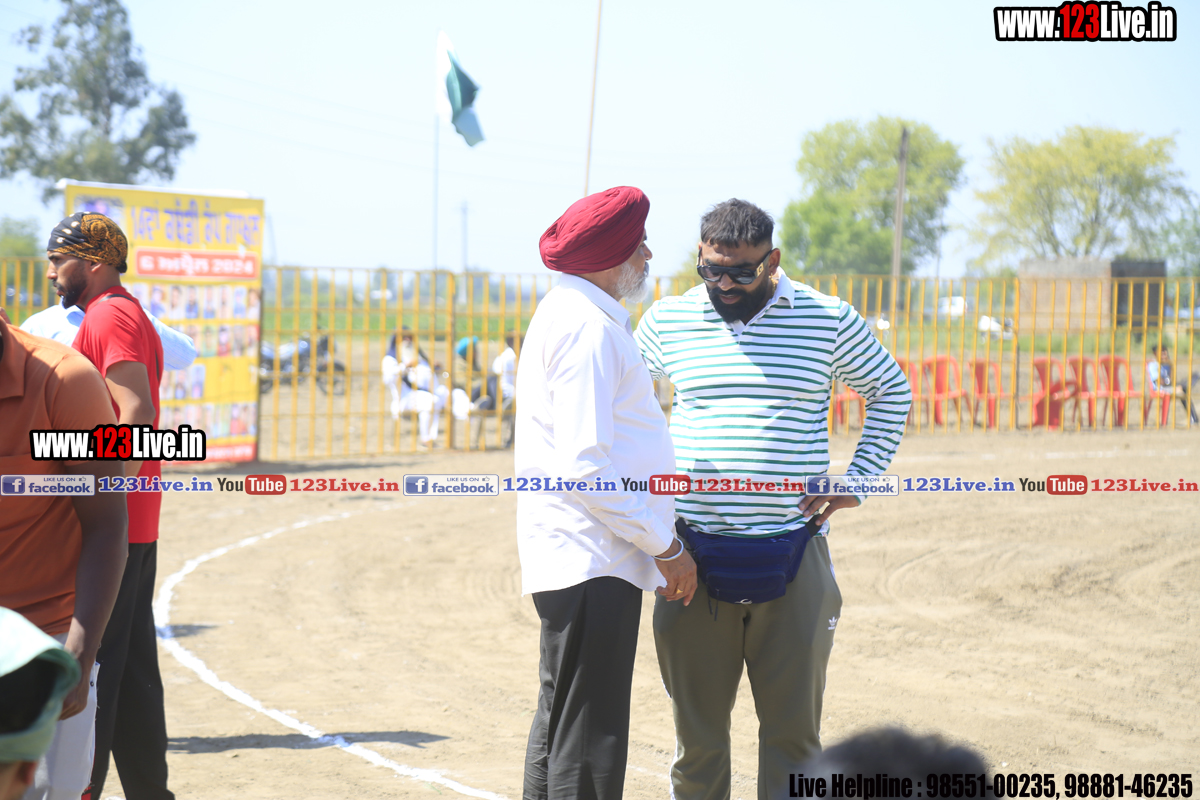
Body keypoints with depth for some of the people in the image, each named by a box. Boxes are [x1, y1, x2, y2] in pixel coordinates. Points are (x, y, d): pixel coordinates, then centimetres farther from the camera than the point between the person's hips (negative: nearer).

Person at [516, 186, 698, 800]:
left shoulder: (570, 314, 18)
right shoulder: (588, 329, -16)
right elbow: (586, 467, -22)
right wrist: (666, 546, -15)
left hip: (572, 559, 11)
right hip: (593, 564, -11)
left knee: (561, 725, 17)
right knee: (587, 746, -10)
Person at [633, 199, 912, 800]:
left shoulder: (828, 319, 2)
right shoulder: (668, 320, 5)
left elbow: (891, 392, 17)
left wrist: (858, 479, 7)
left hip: (793, 553, -1)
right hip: (695, 553, 1)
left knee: (793, 728, 3)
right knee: (696, 729, 5)